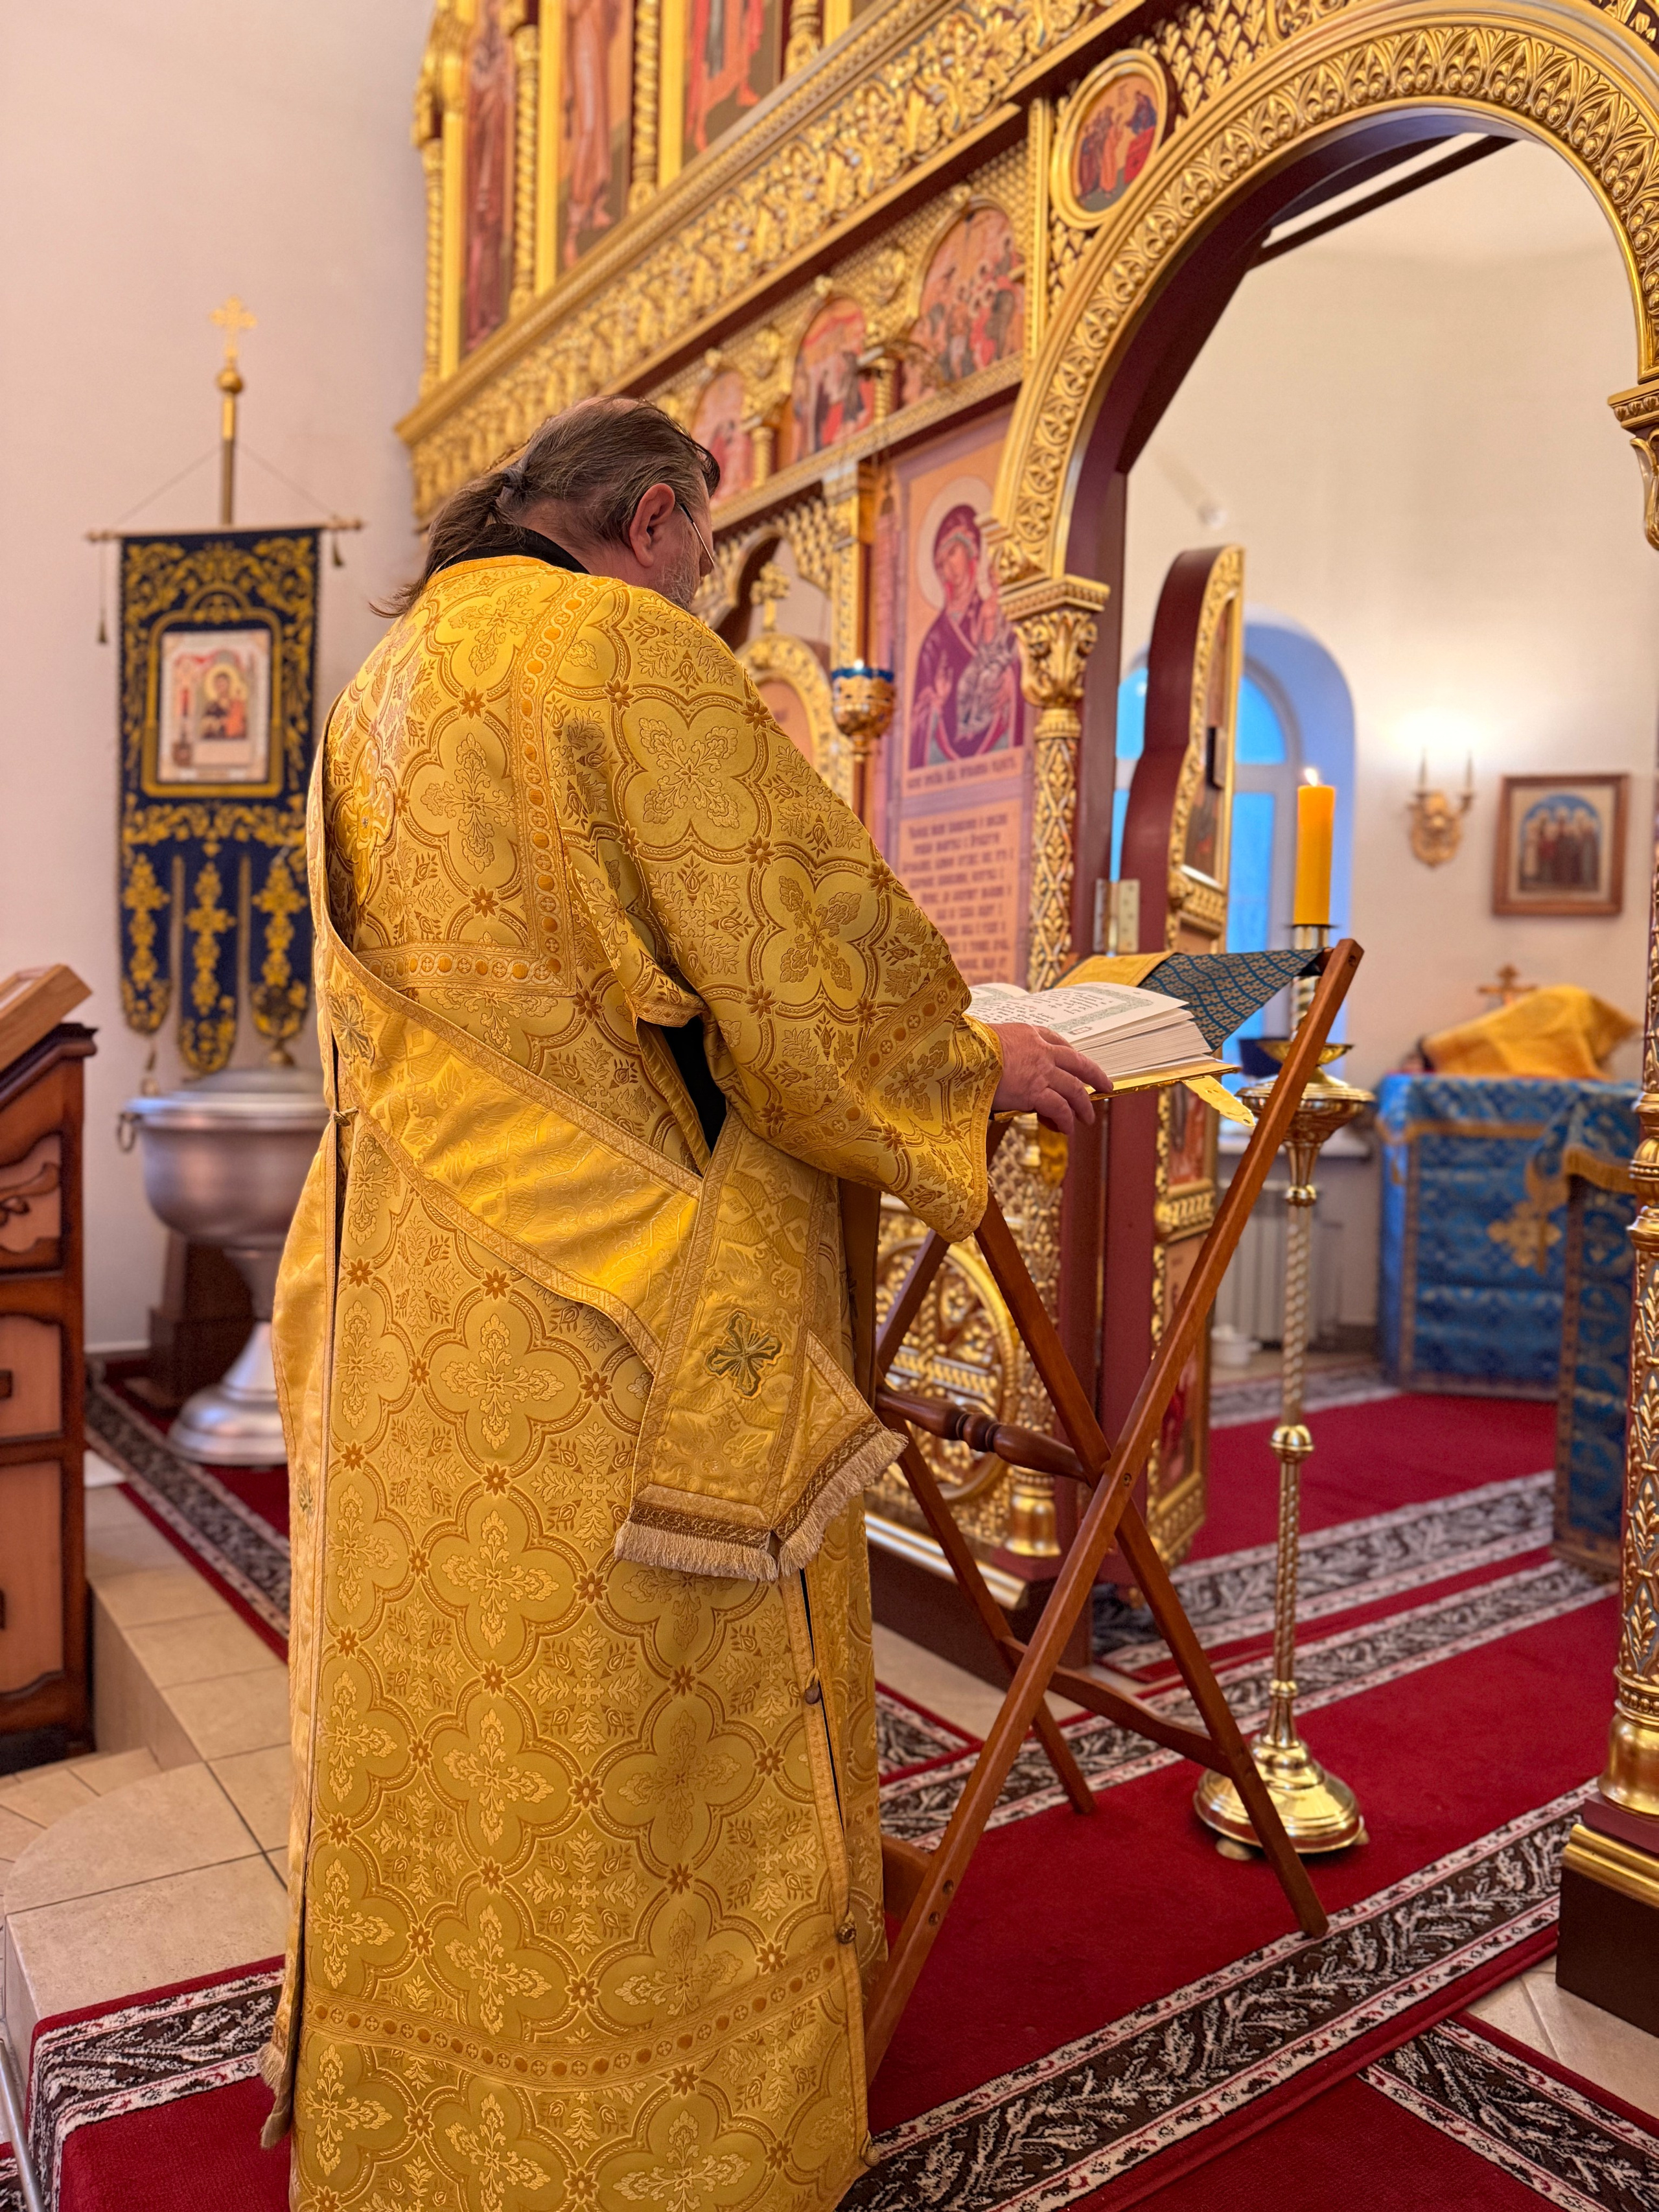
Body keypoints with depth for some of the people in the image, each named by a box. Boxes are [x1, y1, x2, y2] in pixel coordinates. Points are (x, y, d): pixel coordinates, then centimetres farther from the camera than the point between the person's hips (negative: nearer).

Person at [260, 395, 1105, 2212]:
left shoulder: (382, 686, 18)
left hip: (410, 1300, 9)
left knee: (437, 1699, 19)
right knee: (630, 1712, 6)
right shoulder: (633, 651, -9)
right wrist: (976, 1057, 3)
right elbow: (786, 940, -13)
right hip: (608, 1308, -8)